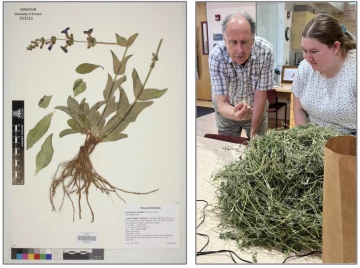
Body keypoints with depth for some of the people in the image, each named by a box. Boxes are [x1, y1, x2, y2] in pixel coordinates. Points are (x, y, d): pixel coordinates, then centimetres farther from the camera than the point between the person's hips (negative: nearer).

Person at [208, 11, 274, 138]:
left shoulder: (265, 51, -29)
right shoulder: (216, 56, -29)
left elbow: (260, 96, -21)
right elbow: (222, 103, -29)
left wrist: (253, 132, -20)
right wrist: (235, 114, -50)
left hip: (257, 109, 1)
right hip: (228, 110, 0)